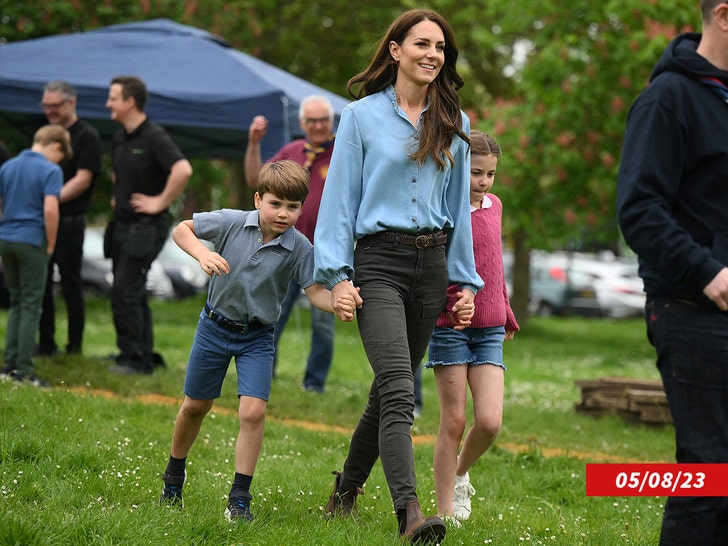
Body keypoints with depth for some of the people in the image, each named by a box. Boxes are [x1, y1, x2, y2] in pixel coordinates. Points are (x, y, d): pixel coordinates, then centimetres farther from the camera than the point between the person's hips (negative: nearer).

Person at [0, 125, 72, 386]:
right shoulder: (50, 170, -10)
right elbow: (50, 210, -20)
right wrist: (51, 244, -9)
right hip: (32, 242, -6)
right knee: (31, 306, 1)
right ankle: (24, 371, 0)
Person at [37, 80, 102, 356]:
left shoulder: (87, 136, -6)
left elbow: (82, 180, -15)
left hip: (69, 222, -7)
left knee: (70, 285, -1)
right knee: (41, 284, 7)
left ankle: (75, 345, 7)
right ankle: (46, 343, 14)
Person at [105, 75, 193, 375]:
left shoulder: (154, 137, -16)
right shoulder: (120, 138, 12)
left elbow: (183, 170, -30)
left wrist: (161, 202, -23)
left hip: (145, 227, -9)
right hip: (122, 224, 9)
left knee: (125, 291, -11)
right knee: (132, 294, 12)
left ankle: (133, 358, -4)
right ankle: (145, 357, 19)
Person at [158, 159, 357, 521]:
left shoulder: (300, 248, -16)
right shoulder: (232, 223, -16)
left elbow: (314, 290, -20)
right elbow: (182, 229, -6)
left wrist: (338, 304, -42)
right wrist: (202, 255, -26)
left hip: (257, 337, -1)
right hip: (215, 325, 1)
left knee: (253, 411, -16)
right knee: (195, 407, 14)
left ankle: (240, 498, -5)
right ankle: (173, 478, 38)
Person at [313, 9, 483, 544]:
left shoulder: (454, 123, 12)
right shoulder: (362, 116, 1)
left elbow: (459, 205, 16)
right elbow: (340, 198, 0)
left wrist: (465, 279, 13)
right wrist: (338, 274, -8)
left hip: (431, 263, 4)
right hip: (379, 263, -4)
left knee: (391, 388, 11)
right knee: (399, 390, -18)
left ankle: (347, 489, 31)